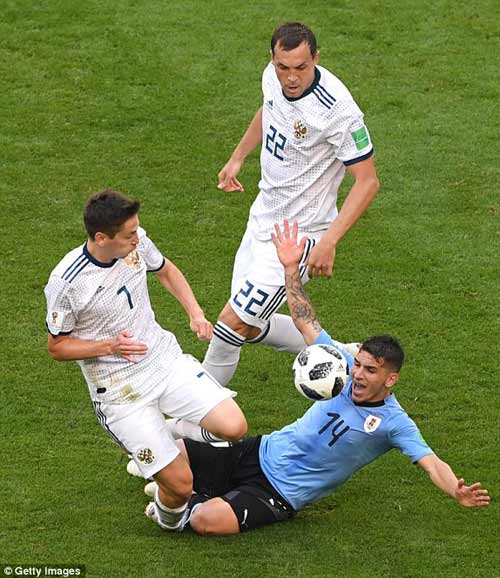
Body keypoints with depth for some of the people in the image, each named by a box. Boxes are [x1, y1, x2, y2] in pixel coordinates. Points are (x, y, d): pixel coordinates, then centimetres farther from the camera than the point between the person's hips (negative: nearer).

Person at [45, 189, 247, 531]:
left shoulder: (136, 242, -6)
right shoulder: (65, 283, -21)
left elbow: (166, 271, 17)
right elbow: (57, 346, -7)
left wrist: (196, 313, 2)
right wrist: (110, 346, -22)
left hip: (166, 360, 5)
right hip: (120, 393, -5)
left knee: (234, 427, -15)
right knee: (181, 484, -12)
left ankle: (176, 428, 18)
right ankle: (167, 517, 25)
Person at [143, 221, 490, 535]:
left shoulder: (394, 423, -15)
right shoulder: (346, 367, 0)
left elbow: (431, 464, -26)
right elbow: (306, 323, 7)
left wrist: (457, 492, -47)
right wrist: (291, 268, 0)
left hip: (280, 495, -5)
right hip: (259, 454, 5)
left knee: (207, 521, -29)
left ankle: (194, 504, 4)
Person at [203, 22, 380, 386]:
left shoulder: (337, 109, -28)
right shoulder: (274, 77, -6)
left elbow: (368, 182, -24)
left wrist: (329, 241, -33)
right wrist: (238, 158, 26)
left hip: (298, 236, -8)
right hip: (263, 219, 8)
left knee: (233, 322, -8)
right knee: (251, 326, 16)